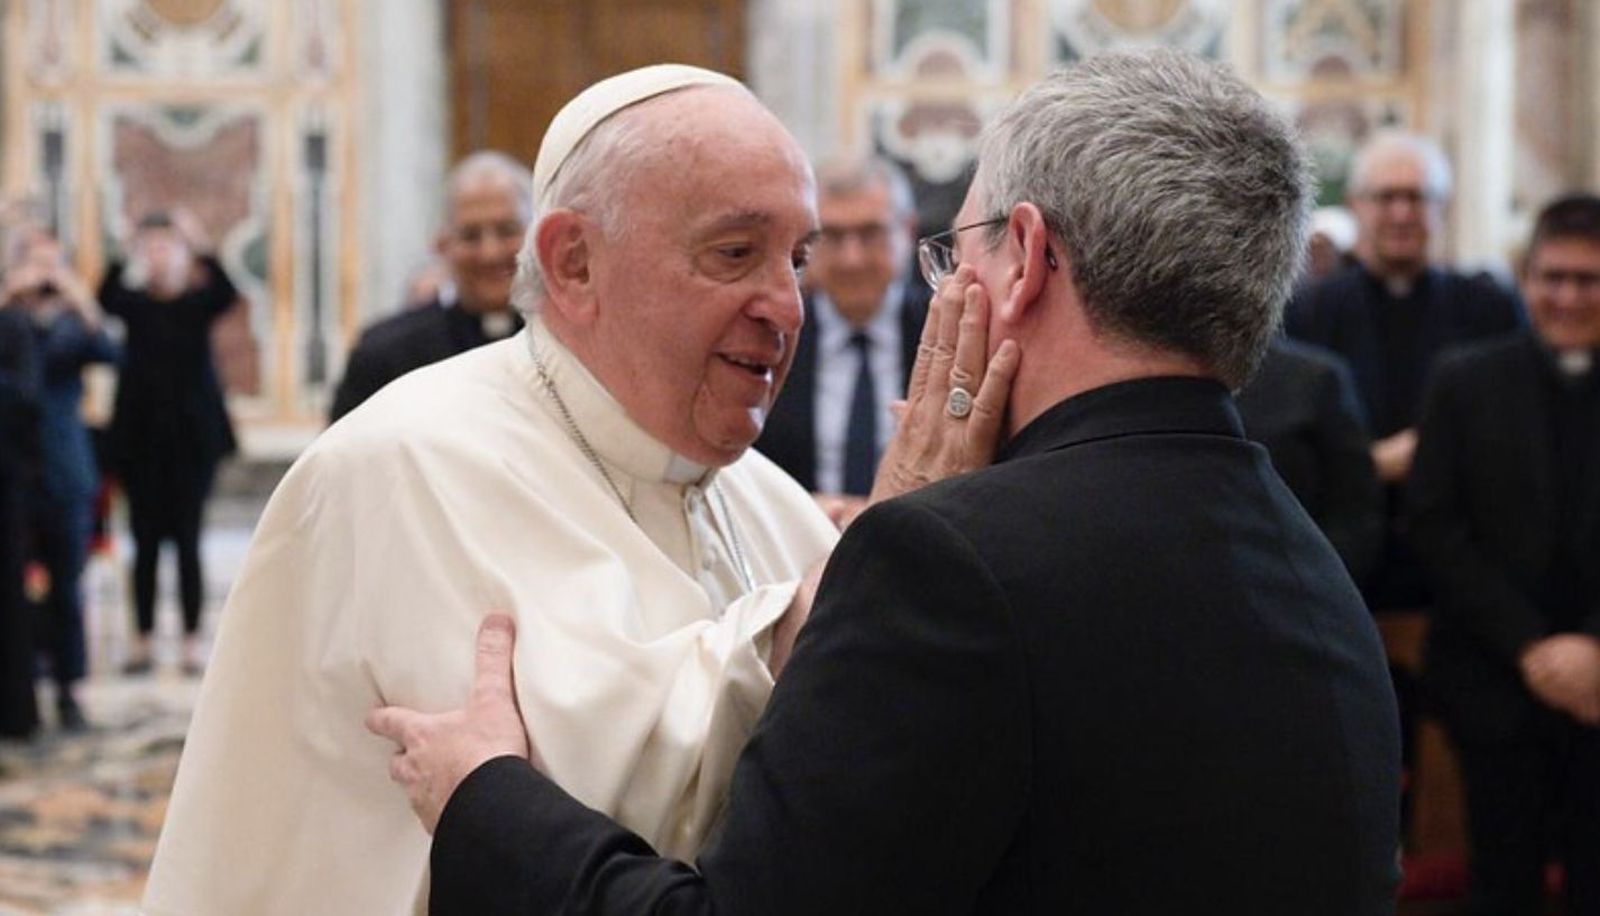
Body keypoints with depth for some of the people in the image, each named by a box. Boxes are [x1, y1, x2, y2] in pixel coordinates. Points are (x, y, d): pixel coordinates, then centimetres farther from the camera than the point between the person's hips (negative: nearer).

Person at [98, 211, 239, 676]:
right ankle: (143, 640, 11)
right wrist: (126, 257, -30)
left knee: (187, 541, 0)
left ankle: (192, 641, 5)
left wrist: (201, 249, -30)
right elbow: (105, 302, -18)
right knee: (146, 541, 6)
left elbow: (227, 293, -20)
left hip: (190, 436, -1)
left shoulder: (198, 300, 1)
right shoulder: (134, 301, 3)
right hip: (141, 436, 1)